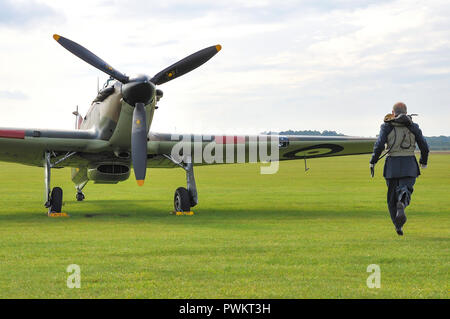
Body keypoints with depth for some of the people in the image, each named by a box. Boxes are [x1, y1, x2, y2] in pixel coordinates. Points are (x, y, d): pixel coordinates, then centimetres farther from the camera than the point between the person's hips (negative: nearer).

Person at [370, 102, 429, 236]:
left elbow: (379, 145, -11)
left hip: (392, 164, 0)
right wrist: (424, 161, 22)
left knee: (392, 196, 11)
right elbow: (424, 147, 5)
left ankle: (398, 226, 13)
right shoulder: (413, 127, 6)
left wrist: (373, 162, -5)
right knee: (405, 190, -6)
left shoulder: (387, 126, 1)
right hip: (409, 164, 0)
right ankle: (401, 206, -42)